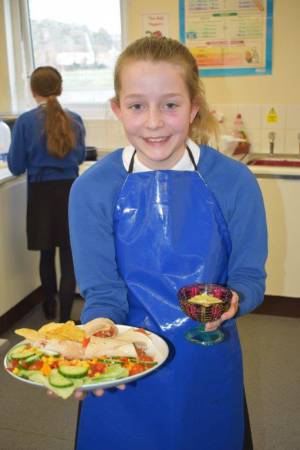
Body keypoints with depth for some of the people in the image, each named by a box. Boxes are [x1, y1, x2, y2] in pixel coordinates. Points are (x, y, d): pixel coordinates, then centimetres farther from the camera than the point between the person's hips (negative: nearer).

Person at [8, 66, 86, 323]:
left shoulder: (25, 122, -9)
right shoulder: (75, 120, -1)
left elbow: (16, 167, -4)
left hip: (41, 193, 0)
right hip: (70, 191, 1)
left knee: (47, 253, 18)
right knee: (69, 255, 5)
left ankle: (50, 307, 38)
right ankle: (64, 317, 6)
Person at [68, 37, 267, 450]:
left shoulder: (235, 182, -10)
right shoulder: (92, 189, -10)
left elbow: (249, 275, -4)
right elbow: (102, 292, -10)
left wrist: (232, 300, -27)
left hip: (208, 368, 1)